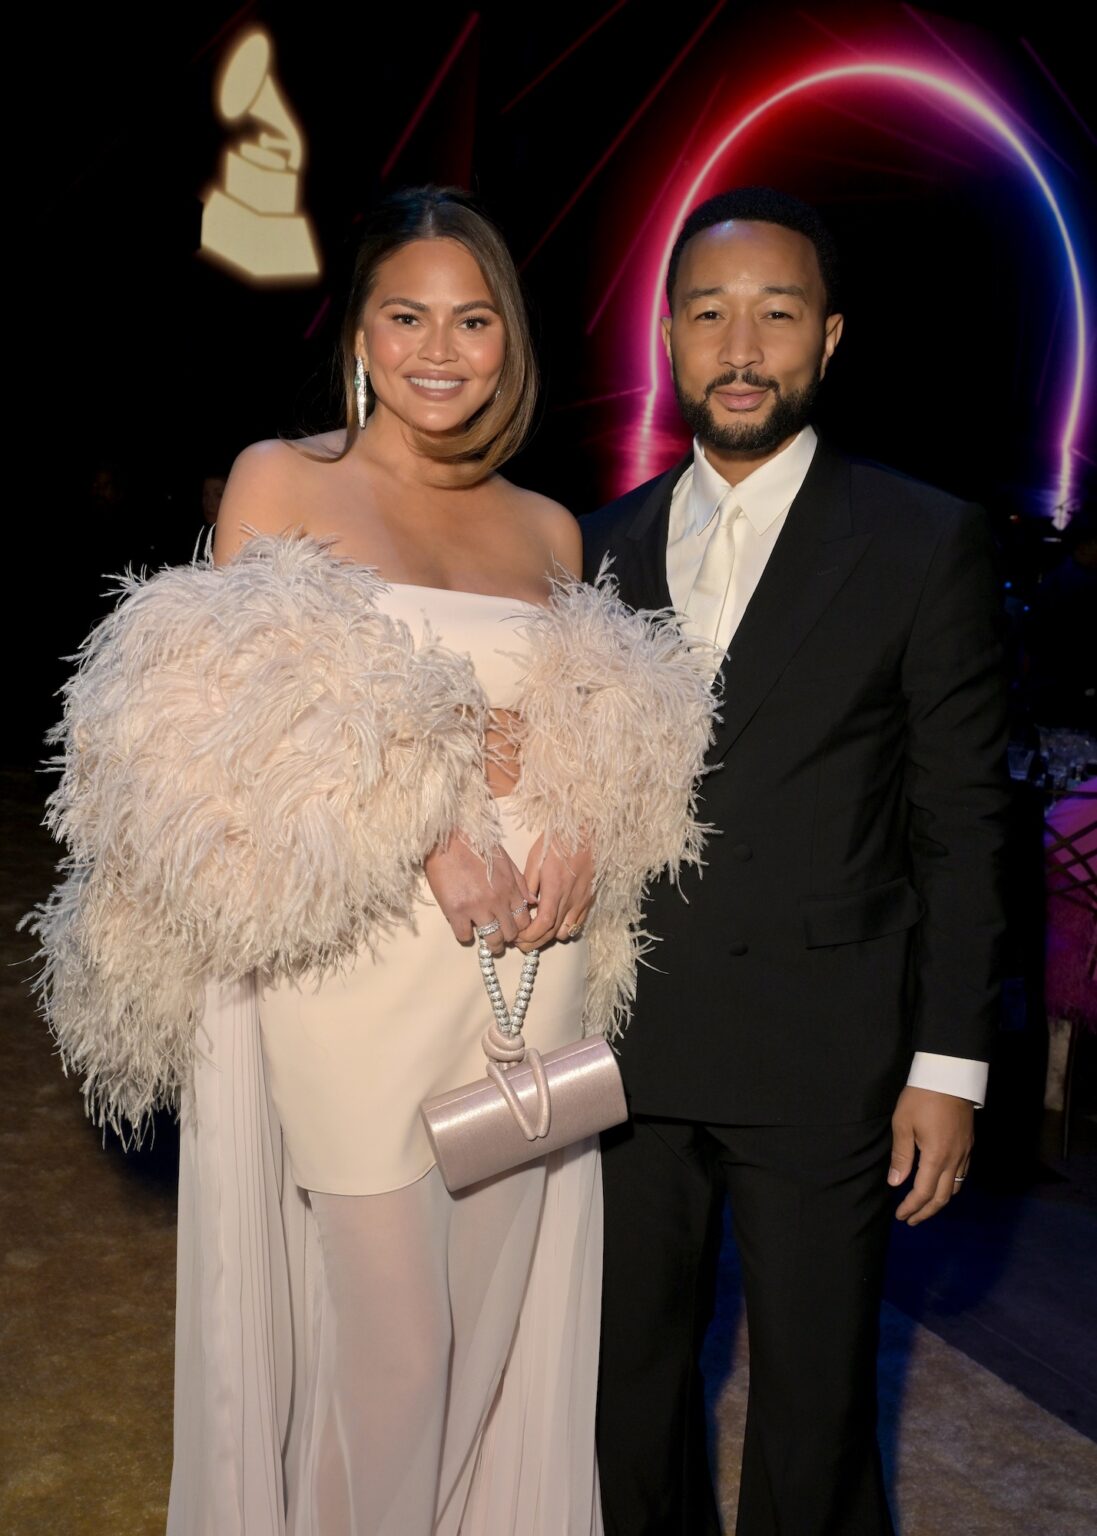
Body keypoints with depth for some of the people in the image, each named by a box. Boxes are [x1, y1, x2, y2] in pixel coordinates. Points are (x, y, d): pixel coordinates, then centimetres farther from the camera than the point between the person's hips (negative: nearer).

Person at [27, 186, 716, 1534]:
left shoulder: (550, 528, 12)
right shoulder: (280, 481, 2)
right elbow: (229, 737, -4)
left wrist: (581, 831, -4)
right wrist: (422, 826, -16)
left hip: (530, 980, 4)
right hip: (354, 980, -3)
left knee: (497, 1328, 14)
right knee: (385, 1344, 4)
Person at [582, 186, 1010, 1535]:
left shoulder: (926, 543, -3)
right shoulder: (605, 546, 8)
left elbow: (960, 825, -4)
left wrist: (950, 1062, -6)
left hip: (823, 1060, -3)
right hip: (627, 1050, 4)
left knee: (813, 1403, 11)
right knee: (629, 1382, 18)